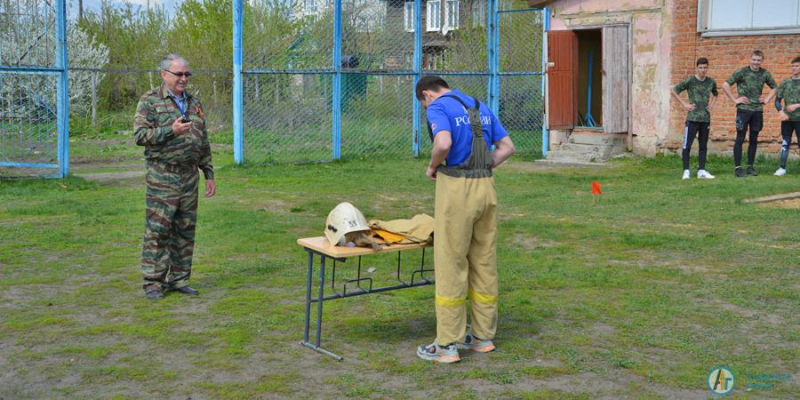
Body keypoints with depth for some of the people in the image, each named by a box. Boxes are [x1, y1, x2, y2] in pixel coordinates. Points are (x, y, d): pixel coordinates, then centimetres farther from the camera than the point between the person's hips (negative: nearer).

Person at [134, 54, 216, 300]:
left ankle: (178, 279, 17)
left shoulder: (194, 104, 15)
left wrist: (209, 175, 14)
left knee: (185, 231, 8)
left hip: (190, 177, 6)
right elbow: (140, 135, -12)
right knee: (157, 231, -4)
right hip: (162, 178, -5)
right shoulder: (150, 101, -2)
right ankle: (153, 282, 3)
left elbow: (203, 142, 18)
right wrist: (171, 130, -22)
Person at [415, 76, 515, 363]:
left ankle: (447, 344, 3)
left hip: (456, 189, -7)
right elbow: (508, 147, 17)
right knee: (484, 263, 13)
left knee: (450, 265, -1)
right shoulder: (481, 107, 17)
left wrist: (432, 167, -5)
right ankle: (483, 336, 21)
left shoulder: (438, 108, -6)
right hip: (486, 187, 7)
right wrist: (479, 170, 15)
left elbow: (444, 144, -24)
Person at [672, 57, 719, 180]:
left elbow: (715, 94, 29)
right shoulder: (690, 81, -4)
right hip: (692, 118, -4)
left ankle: (701, 171, 12)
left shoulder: (711, 82, 9)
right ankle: (686, 171, 0)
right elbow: (674, 91, -2)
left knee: (703, 146, 7)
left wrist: (711, 105, 11)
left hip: (705, 118, 4)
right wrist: (684, 104, -5)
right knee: (687, 145, -6)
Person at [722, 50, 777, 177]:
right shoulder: (742, 72, -6)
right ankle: (737, 168, -1)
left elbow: (774, 87, 24)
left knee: (754, 139, 9)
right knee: (740, 139, -3)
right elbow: (725, 85, -9)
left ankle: (750, 166, 18)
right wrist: (735, 100, -9)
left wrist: (767, 99, 10)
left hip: (758, 110, 4)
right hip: (743, 109, -4)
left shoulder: (765, 74, 7)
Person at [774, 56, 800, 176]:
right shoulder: (785, 82, 8)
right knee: (785, 143, 6)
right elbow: (777, 100, 6)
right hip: (786, 118, 2)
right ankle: (782, 168, 10)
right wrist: (781, 112, -9)